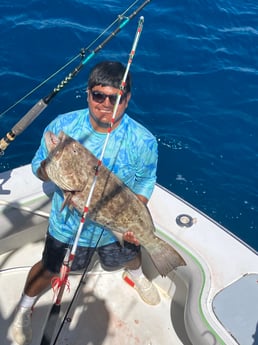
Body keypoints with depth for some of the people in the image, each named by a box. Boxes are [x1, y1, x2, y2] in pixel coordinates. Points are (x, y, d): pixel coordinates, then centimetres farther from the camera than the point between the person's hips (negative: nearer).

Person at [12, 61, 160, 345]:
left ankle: (135, 275, 69)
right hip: (67, 223, 0)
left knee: (130, 255, 30)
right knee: (49, 268, 19)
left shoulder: (143, 141, -23)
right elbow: (37, 166, -11)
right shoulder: (62, 125, -22)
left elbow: (144, 184, -9)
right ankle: (24, 308, 52)